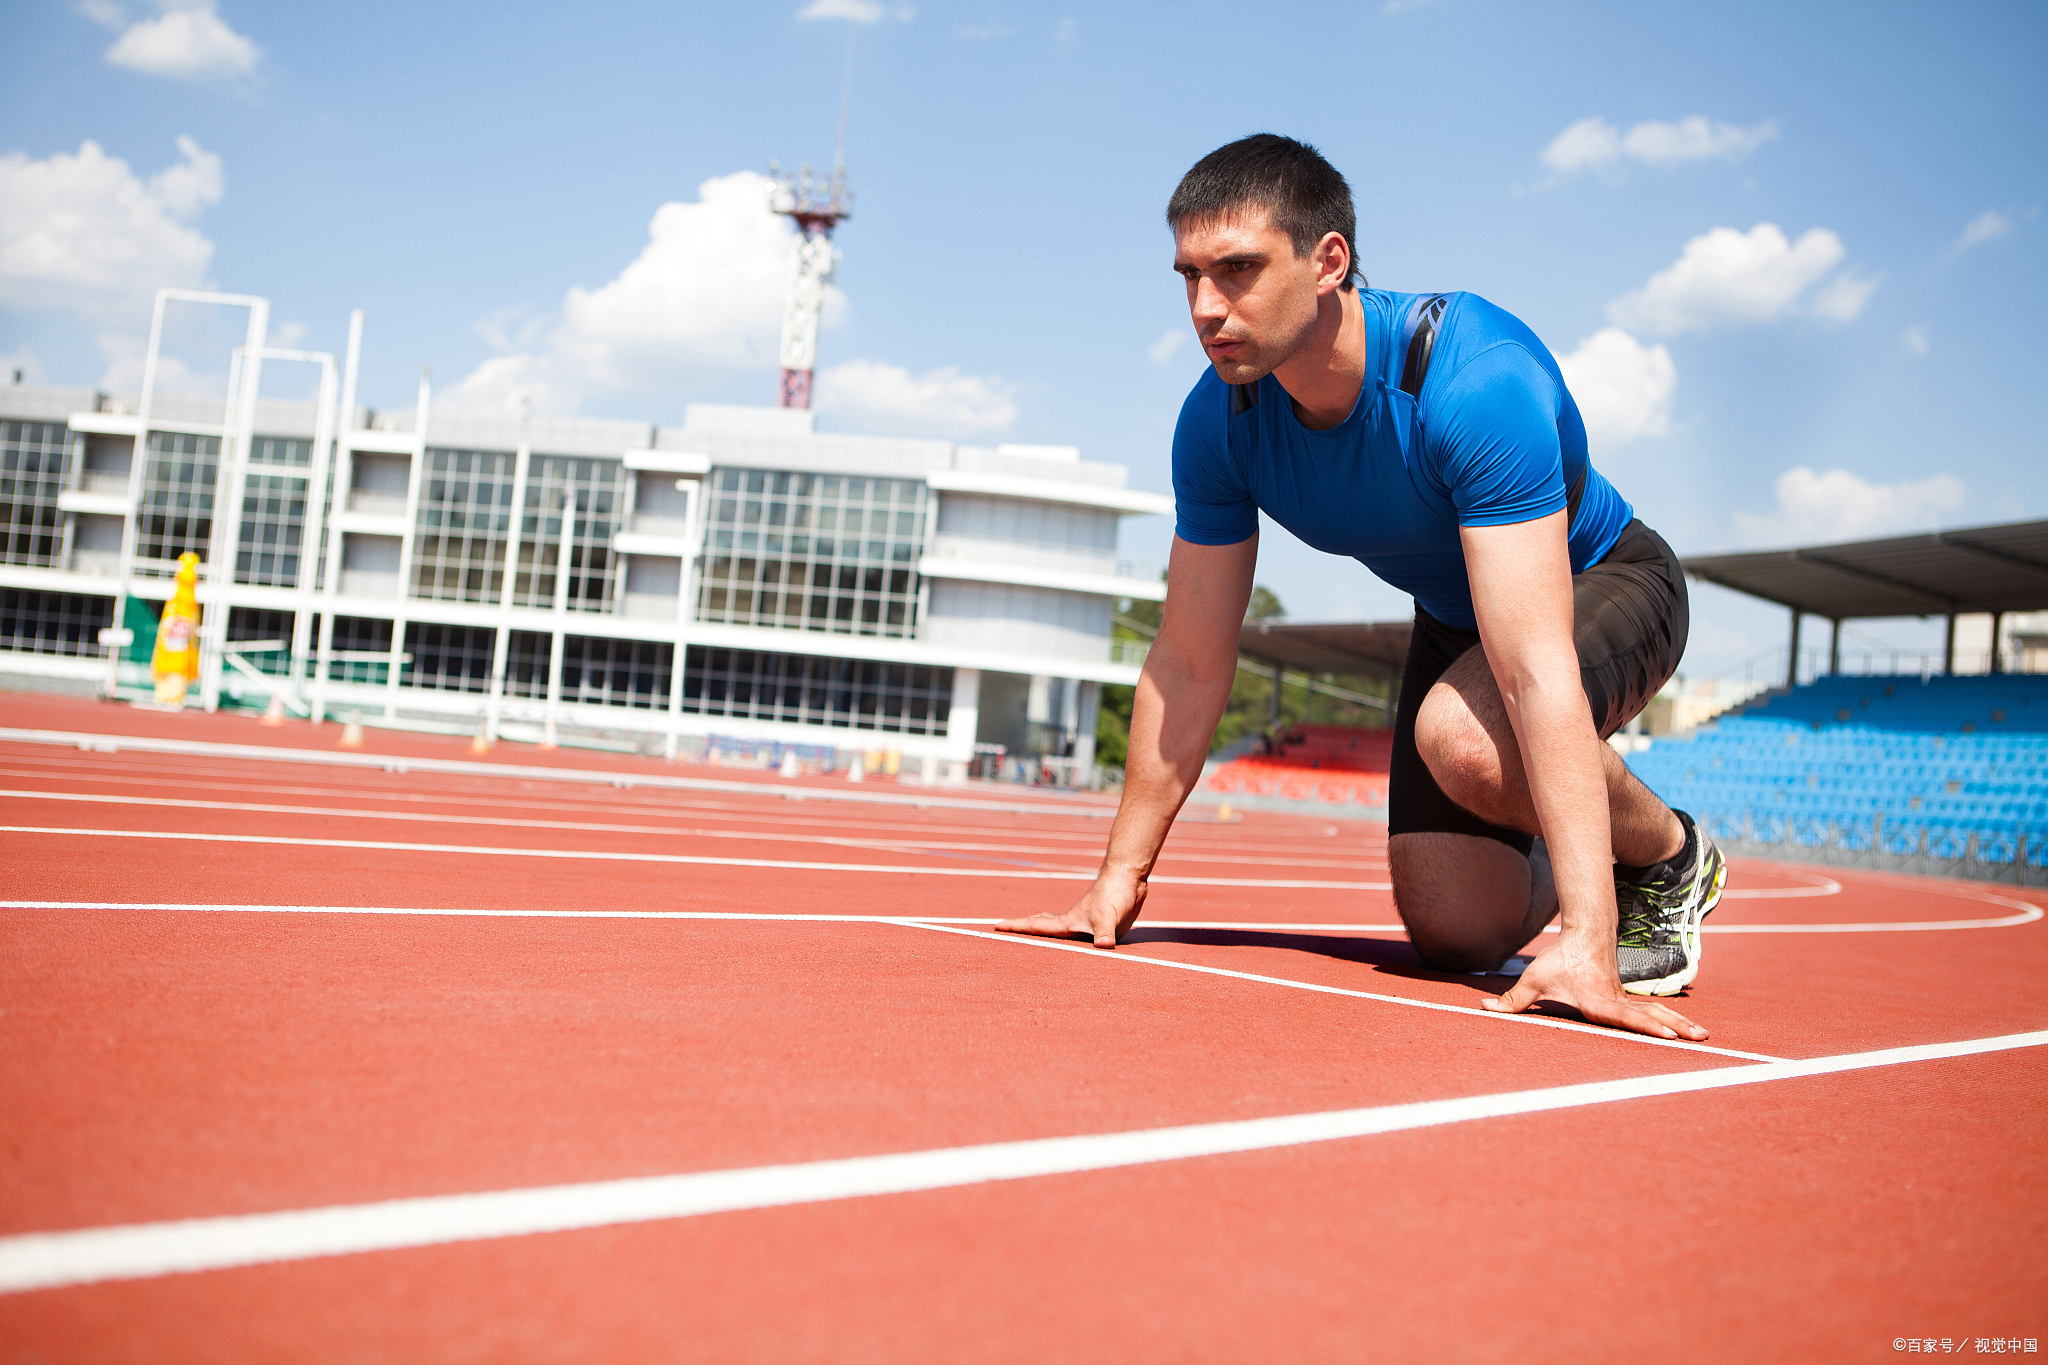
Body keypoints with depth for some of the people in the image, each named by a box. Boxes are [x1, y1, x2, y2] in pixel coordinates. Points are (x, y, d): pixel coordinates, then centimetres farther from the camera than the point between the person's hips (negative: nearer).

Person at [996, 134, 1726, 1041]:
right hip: (1454, 618, 5)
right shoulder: (1219, 420, -20)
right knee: (1453, 929, -7)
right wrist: (1120, 877, -9)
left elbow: (1535, 669, -45)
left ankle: (1669, 856, -6)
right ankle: (1574, 879, 29)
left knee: (1466, 738, -37)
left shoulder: (1477, 381, -38)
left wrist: (1586, 941, -50)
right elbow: (1188, 664, -10)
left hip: (1602, 583, -5)